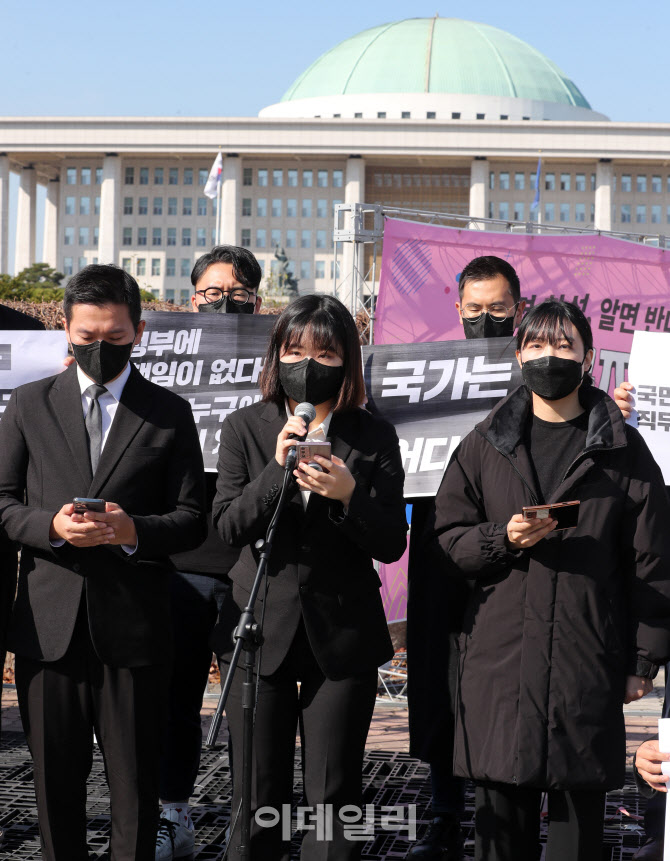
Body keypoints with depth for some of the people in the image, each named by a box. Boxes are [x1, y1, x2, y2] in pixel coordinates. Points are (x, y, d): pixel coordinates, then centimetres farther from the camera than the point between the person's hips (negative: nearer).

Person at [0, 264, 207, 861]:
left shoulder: (170, 413, 7)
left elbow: (191, 521, 4)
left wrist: (132, 530, -16)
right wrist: (51, 525, -12)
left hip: (132, 624, -1)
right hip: (49, 622, 2)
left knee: (136, 779, 3)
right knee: (56, 777, 10)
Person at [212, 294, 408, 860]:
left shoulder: (374, 437, 2)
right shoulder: (245, 428, 4)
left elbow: (391, 544, -2)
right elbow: (228, 526, -5)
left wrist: (349, 494, -20)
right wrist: (276, 468, -19)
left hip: (342, 637, 0)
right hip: (261, 629, 1)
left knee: (334, 801, 3)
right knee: (257, 799, 7)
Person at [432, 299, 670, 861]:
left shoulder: (622, 450, 5)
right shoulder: (486, 444, 12)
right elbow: (449, 535, 11)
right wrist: (503, 539, -10)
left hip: (587, 664, -1)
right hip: (498, 660, 2)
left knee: (579, 813, 4)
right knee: (501, 814, 5)